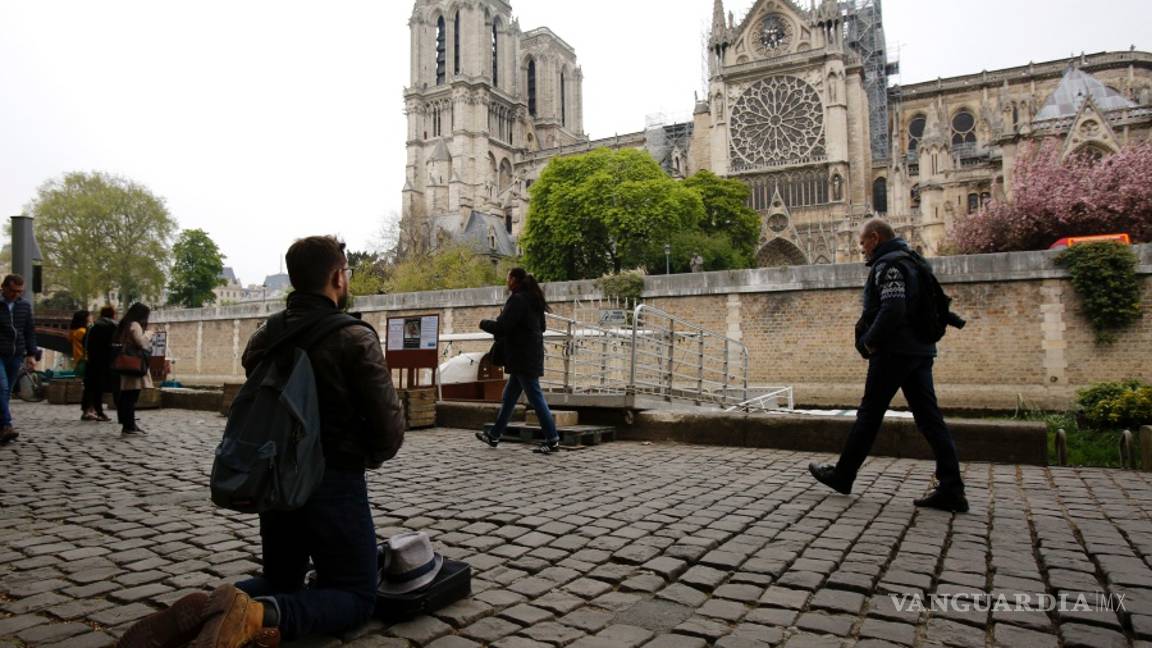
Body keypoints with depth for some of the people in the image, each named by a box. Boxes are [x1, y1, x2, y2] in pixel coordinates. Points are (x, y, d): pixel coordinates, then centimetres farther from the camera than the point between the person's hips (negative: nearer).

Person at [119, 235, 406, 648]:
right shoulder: (356, 339, -15)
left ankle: (202, 611, -4)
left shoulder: (261, 340, 4)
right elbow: (389, 425, -16)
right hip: (335, 483, -6)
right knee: (357, 596, 8)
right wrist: (368, 457, 6)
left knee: (279, 582, 26)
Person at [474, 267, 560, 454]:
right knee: (509, 397, 16)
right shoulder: (532, 299, 14)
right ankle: (494, 435, 26)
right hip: (530, 356, 10)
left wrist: (483, 323, -2)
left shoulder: (518, 300, -16)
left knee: (535, 397, -6)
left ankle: (552, 440, -3)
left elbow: (501, 327, -20)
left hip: (523, 358, -10)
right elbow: (542, 327, 21)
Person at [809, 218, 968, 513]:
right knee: (929, 417, 4)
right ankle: (951, 489, 1)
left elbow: (892, 309, -24)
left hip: (894, 352, -9)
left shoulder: (888, 264, -11)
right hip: (920, 350, 9)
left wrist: (870, 341, -12)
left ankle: (842, 475, 14)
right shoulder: (911, 261, 21)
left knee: (869, 414, 1)